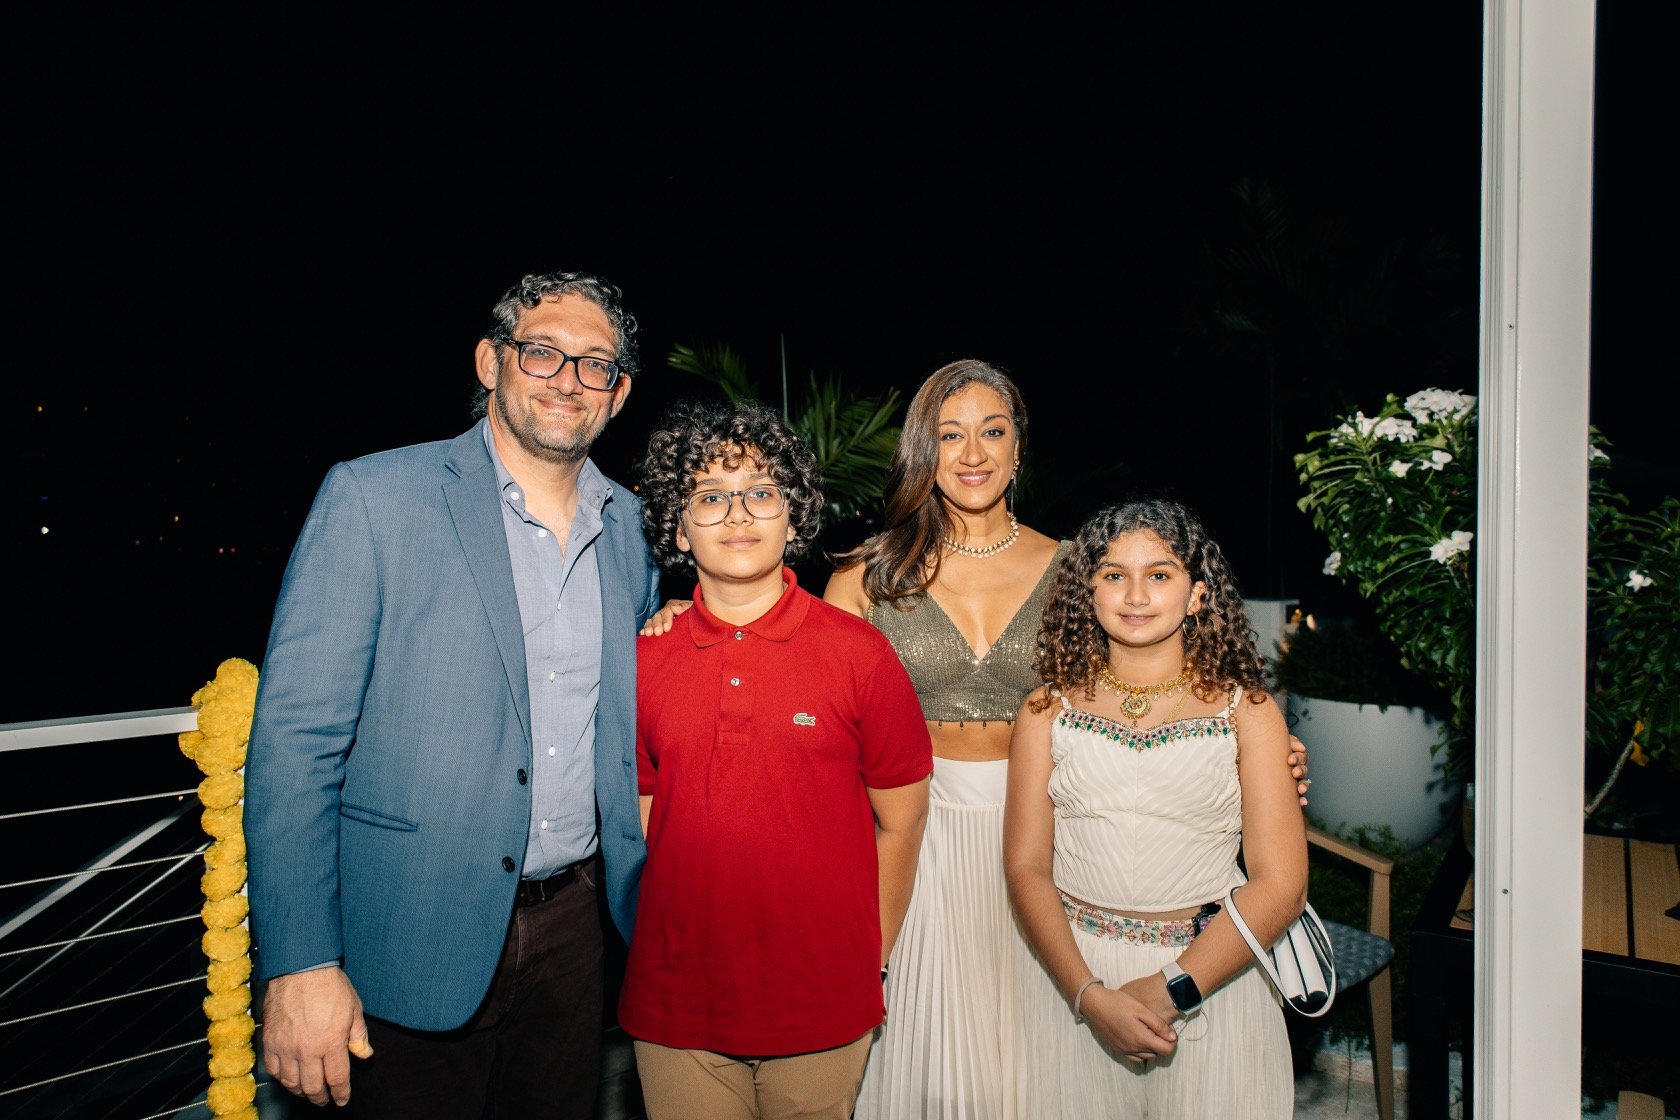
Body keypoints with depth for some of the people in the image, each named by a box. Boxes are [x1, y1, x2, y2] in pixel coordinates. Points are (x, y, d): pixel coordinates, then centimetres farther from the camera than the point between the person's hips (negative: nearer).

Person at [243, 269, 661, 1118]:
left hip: (570, 925, 5)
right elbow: (294, 736, -14)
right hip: (415, 943, -4)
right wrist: (300, 964, -16)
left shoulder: (632, 527, 4)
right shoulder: (371, 498, -11)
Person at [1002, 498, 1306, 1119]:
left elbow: (1279, 882, -7)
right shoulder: (1048, 710, 1)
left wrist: (1172, 988, -15)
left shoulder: (1246, 712, -2)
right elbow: (1026, 868, -3)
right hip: (1071, 973, 1)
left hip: (1212, 976, 0)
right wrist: (1090, 994, -16)